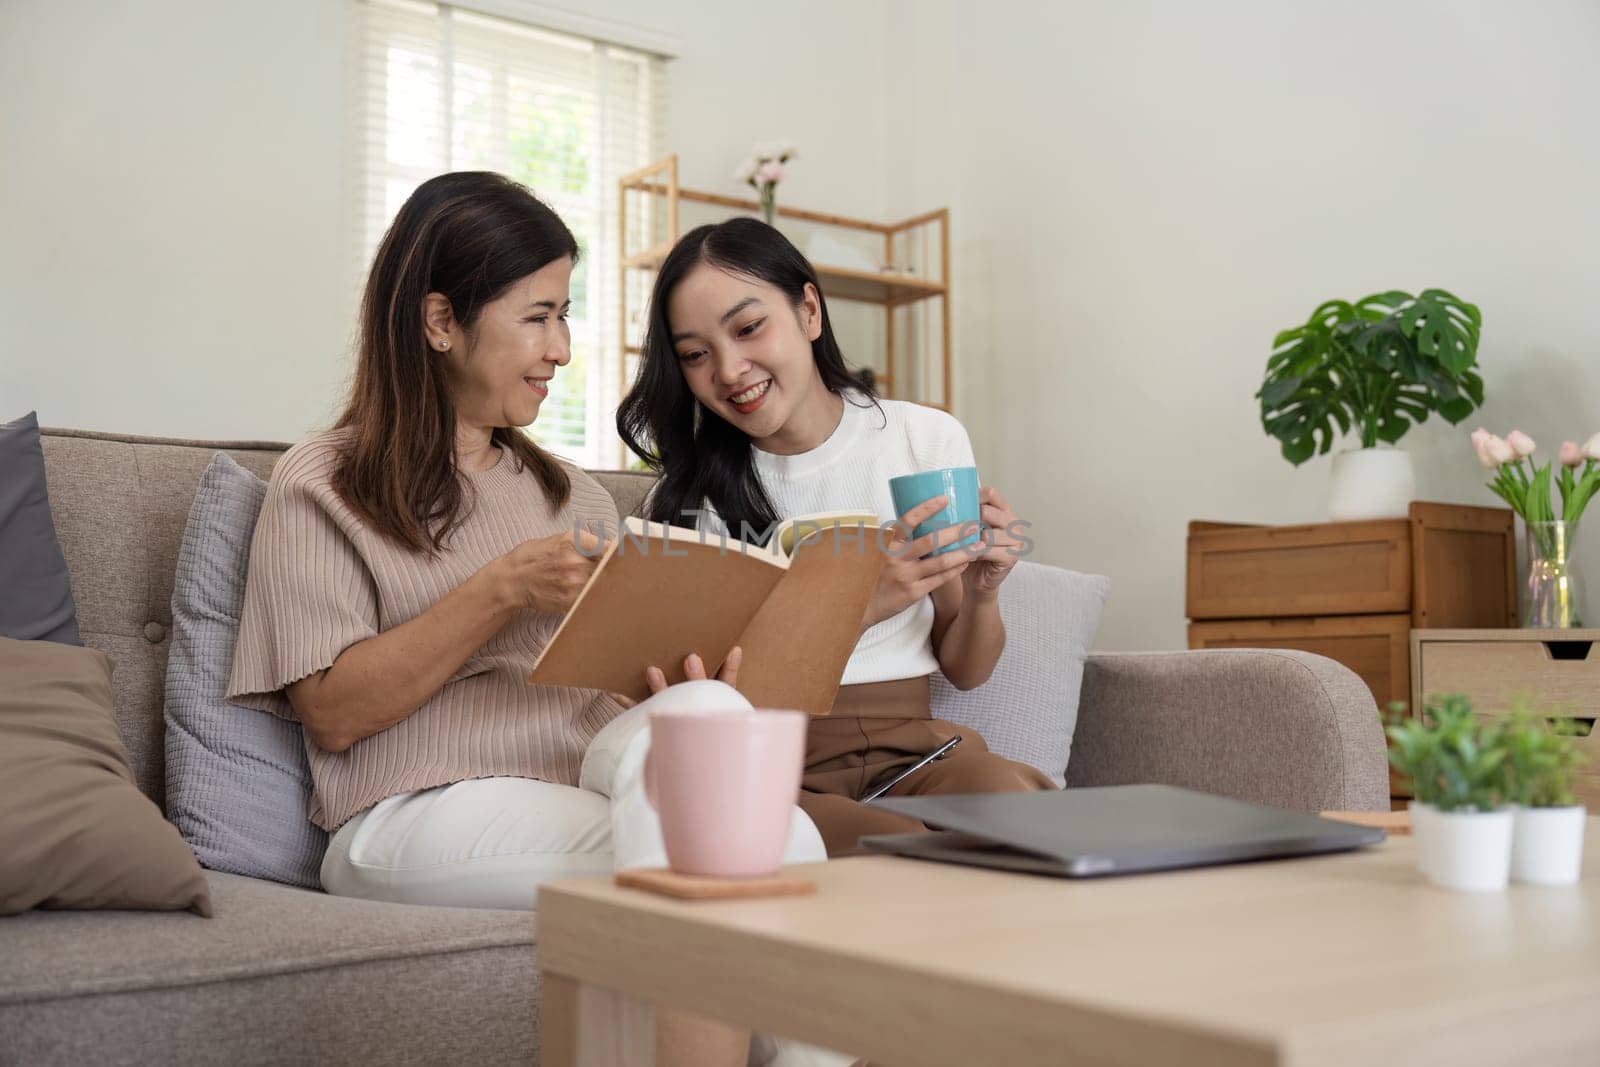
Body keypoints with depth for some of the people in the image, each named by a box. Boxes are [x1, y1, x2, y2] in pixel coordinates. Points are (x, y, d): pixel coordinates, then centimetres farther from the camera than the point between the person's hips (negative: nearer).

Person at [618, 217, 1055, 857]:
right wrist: (860, 607, -21)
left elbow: (964, 671, 12)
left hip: (908, 747, 2)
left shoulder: (929, 440, 7)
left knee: (1019, 797, -33)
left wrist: (982, 593, -11)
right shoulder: (689, 496, 4)